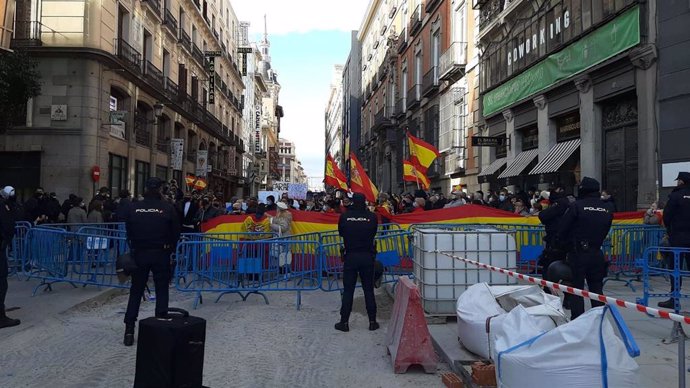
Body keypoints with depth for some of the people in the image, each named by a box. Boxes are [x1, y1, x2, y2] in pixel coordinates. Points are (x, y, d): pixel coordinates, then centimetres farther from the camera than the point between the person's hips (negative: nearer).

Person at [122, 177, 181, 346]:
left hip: (139, 254, 2)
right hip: (161, 254, -2)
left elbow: (128, 231, 5)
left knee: (136, 291, 11)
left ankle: (129, 329, 12)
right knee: (161, 291, 8)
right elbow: (176, 232, -4)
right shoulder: (167, 208, -10)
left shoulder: (134, 208, -5)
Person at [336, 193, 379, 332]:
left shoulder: (345, 216, -7)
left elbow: (340, 233, 7)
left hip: (350, 256, 0)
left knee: (348, 290, 6)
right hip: (367, 256, 1)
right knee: (369, 290, 9)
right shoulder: (371, 217, -8)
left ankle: (344, 322, 11)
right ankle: (372, 321, 15)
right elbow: (374, 233, 6)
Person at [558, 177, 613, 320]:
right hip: (597, 253, 5)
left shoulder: (576, 206, -12)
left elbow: (563, 230, -10)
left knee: (576, 288, 2)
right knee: (596, 288, 14)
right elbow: (605, 232, 9)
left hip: (578, 253, -5)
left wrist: (568, 242, 9)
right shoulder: (606, 210, 4)